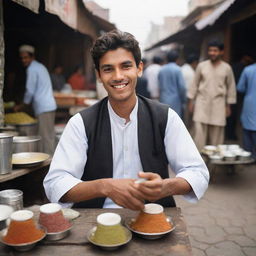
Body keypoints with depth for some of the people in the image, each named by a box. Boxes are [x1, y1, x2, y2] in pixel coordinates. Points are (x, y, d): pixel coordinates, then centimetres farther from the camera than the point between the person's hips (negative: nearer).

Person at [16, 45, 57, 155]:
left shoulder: (32, 69, -9)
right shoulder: (40, 66, 20)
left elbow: (30, 91, -10)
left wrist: (21, 106, 3)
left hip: (43, 108, -10)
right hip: (50, 105, 10)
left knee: (45, 137, -6)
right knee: (50, 135, 12)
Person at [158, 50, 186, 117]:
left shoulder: (161, 70, 7)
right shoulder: (177, 69, -8)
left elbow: (159, 86, 10)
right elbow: (182, 87, -10)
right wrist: (183, 101, 1)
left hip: (163, 101, 5)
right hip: (175, 101, -5)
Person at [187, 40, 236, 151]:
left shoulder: (227, 68, 3)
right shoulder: (201, 66, 3)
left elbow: (231, 87, 9)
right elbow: (195, 84, 8)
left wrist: (228, 105, 8)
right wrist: (191, 100, 6)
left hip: (218, 104, 0)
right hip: (202, 102, 0)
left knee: (217, 133, 3)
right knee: (199, 131, -5)